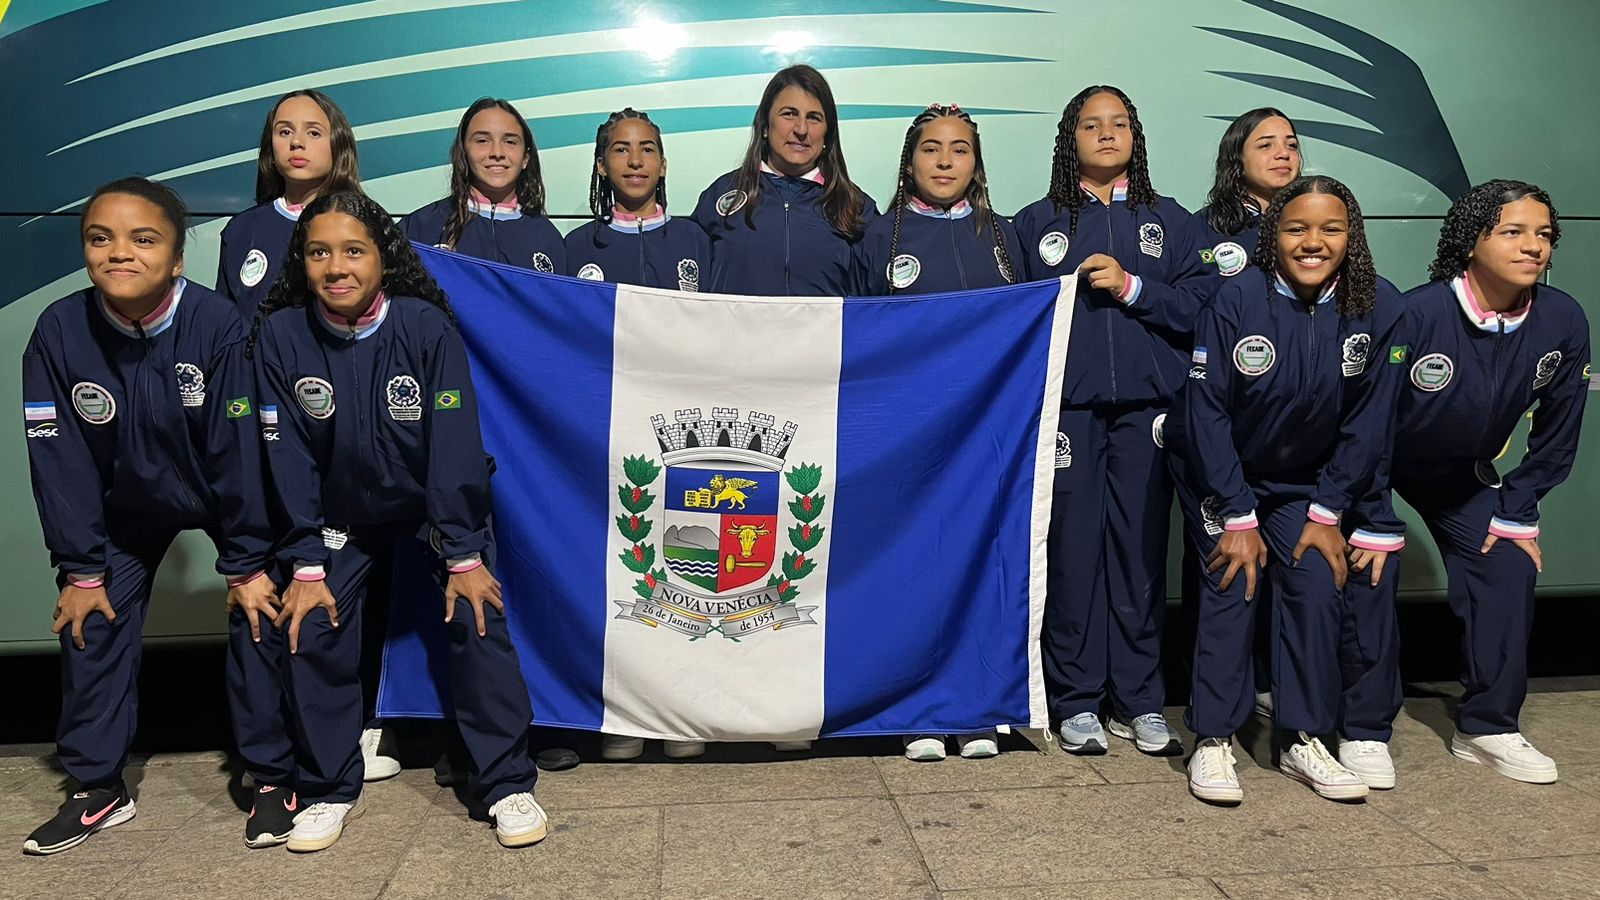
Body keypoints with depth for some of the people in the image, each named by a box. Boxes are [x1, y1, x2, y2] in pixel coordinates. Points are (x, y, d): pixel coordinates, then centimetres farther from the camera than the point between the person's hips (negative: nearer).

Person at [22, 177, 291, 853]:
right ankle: (98, 789, 18)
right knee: (92, 625, 2)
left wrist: (246, 564, -20)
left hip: (225, 495, -3)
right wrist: (79, 569, -10)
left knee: (257, 613, -10)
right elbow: (61, 463, -13)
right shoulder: (58, 332, -20)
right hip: (127, 506, 3)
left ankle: (273, 777, 5)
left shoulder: (219, 325, -29)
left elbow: (239, 450, -24)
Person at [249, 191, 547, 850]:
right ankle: (330, 790, 12)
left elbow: (455, 444, -20)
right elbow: (290, 456, -11)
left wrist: (464, 554, -20)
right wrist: (307, 564, -13)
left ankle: (506, 783, 1)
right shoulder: (280, 336, -15)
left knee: (478, 619, -13)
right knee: (313, 630, -8)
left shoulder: (425, 326, -21)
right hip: (341, 516, 2)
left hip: (438, 505, -2)